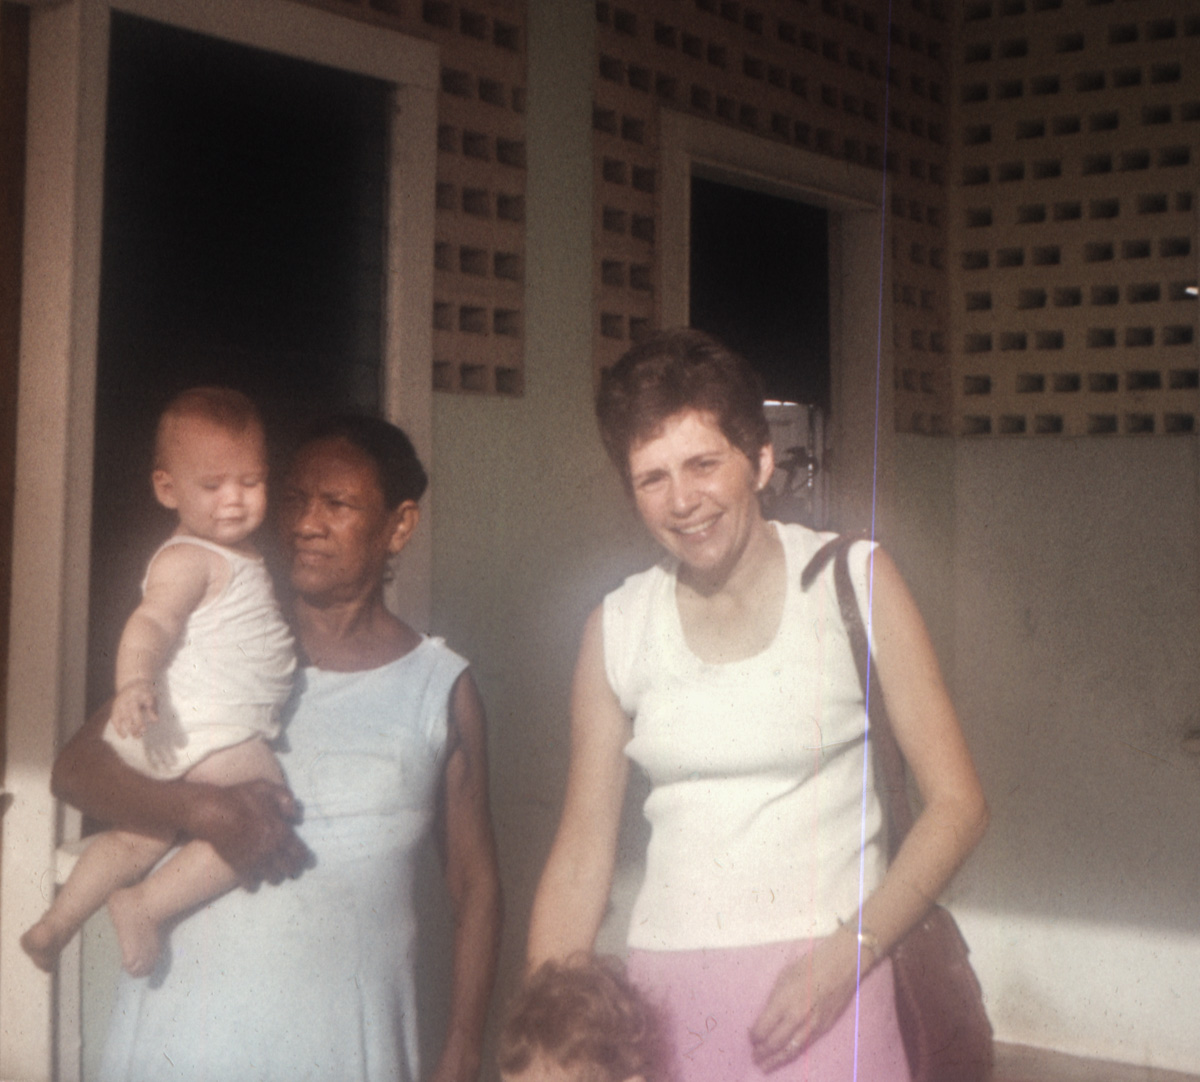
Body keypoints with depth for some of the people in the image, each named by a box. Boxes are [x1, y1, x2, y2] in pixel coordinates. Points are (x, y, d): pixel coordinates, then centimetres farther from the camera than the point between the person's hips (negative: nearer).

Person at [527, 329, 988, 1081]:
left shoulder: (854, 582, -3)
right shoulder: (618, 628, 3)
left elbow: (958, 803, -4)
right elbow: (582, 855, 8)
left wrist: (850, 952, -14)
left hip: (827, 988, -2)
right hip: (669, 985, 2)